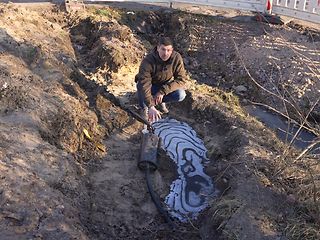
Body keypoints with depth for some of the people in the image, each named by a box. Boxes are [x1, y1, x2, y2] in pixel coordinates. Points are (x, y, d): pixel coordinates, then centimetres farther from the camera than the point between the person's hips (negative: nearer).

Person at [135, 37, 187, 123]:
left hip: (165, 86, 2)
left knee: (180, 95, -26)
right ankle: (144, 108, -2)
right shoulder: (148, 61, -32)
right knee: (141, 87, -36)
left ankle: (161, 101, 7)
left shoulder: (177, 58, -24)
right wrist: (151, 106, -50)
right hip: (151, 85, -2)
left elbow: (181, 80, -23)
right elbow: (144, 84, -39)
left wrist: (163, 91, -33)